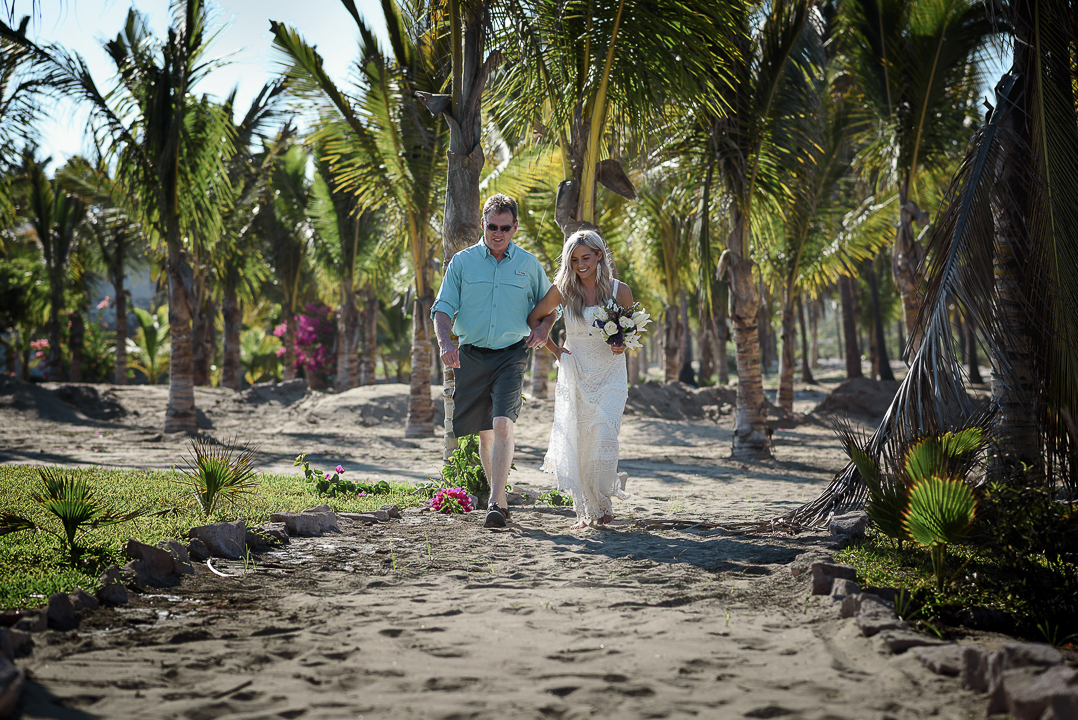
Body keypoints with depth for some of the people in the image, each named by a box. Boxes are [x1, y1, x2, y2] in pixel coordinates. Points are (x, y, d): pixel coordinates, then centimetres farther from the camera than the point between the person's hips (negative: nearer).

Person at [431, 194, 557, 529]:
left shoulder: (529, 265, 6)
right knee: (485, 432, 9)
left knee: (503, 424, -19)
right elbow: (443, 308, 1)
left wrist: (543, 329, -4)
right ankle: (500, 497, 24)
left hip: (511, 354, -2)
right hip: (471, 355, 2)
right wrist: (445, 341, -18)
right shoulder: (462, 261, 4)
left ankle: (495, 503, -21)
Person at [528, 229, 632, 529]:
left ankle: (603, 503, 7)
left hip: (610, 374, -1)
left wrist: (623, 345, -13)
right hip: (574, 374, 2)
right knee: (575, 442, -1)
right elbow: (533, 318, 11)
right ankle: (585, 510, 14)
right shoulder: (563, 290, -2)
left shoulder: (620, 290, -3)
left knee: (604, 438, -14)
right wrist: (555, 349, 6)